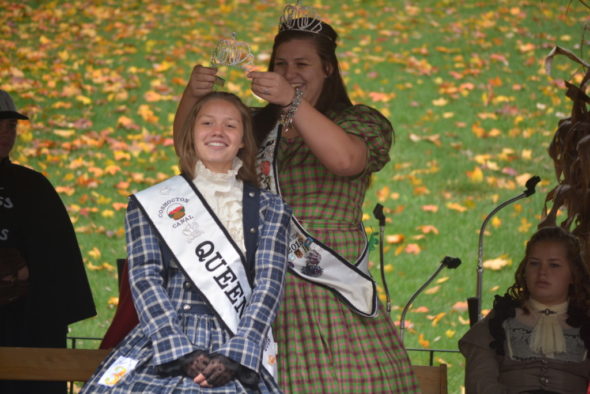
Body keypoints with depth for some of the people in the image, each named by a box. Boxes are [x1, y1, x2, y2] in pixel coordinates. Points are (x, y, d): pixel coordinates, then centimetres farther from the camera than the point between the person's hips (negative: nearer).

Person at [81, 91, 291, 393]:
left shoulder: (269, 209, 14)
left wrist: (232, 359, -11)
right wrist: (184, 354, -11)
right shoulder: (149, 205, 12)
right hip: (163, 341, 0)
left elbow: (268, 283, 3)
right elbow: (145, 279, 2)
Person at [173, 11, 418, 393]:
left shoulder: (360, 121, 8)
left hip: (329, 284, -2)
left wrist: (293, 102, -21)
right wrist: (192, 96, -11)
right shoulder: (257, 126, 16)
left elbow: (346, 160, -14)